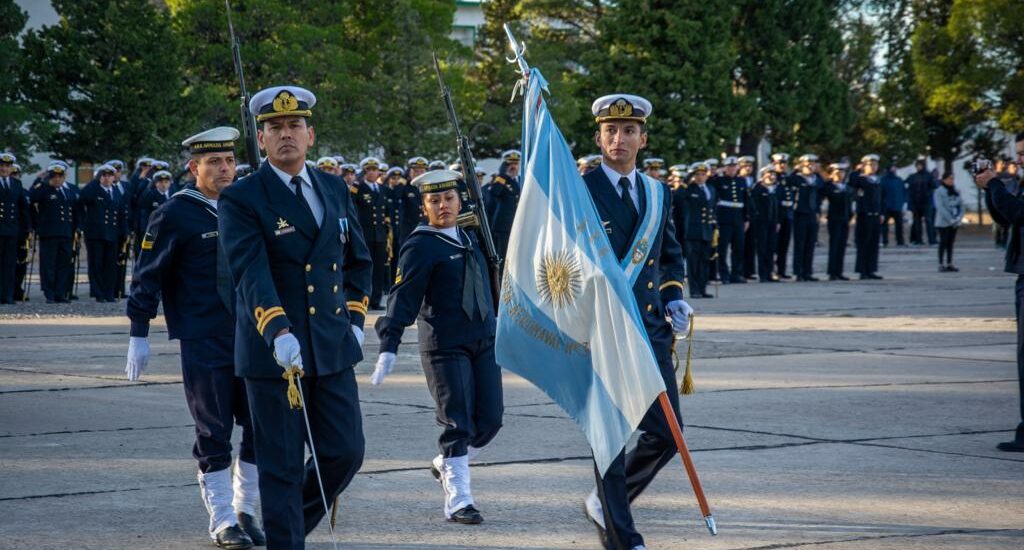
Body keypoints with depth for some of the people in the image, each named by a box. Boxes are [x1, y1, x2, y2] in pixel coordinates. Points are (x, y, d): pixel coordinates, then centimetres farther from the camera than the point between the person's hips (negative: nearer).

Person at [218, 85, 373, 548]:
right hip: (273, 351, -5)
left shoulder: (334, 189, 10)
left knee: (346, 451, 7)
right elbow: (251, 273, -21)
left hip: (332, 348, 5)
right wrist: (278, 332, -35)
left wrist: (354, 318, 9)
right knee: (282, 465, 0)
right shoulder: (241, 200, -8)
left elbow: (358, 259, 21)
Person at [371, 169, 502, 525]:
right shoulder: (420, 247, -9)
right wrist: (388, 348, -25)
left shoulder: (468, 239, 14)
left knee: (490, 419, 4)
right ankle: (458, 501, -5)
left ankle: (446, 465, 28)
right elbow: (402, 299, -16)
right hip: (445, 348, -7)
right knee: (458, 424, -9)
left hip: (484, 342, 7)